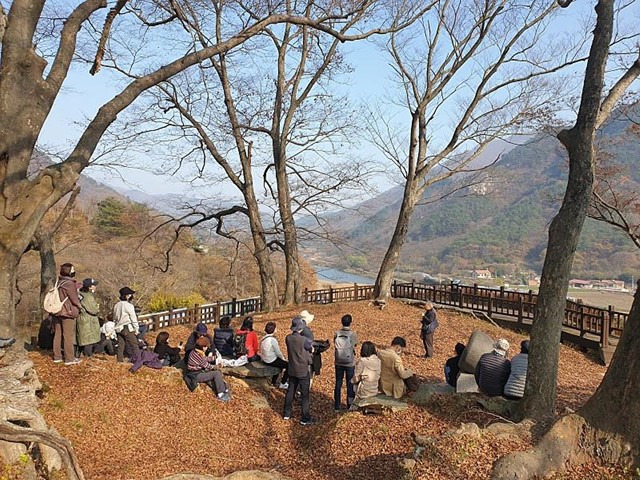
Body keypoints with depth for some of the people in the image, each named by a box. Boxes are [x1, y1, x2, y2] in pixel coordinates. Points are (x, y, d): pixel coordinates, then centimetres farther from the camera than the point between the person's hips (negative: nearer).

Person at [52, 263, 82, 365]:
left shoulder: (58, 283, 8)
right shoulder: (69, 284, -16)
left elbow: (58, 297, 14)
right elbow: (75, 299, -13)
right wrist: (79, 306, 7)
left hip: (57, 312, 8)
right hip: (67, 313, -8)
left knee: (57, 334, 13)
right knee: (68, 336, -2)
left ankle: (57, 356, 21)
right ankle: (69, 358, 2)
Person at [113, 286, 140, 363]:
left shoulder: (116, 305, 8)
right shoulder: (129, 305, -14)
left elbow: (114, 318, 17)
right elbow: (133, 318, -12)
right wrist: (136, 329, -5)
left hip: (119, 328, 7)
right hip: (127, 328, -7)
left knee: (121, 344, 12)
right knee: (134, 344, -2)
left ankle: (120, 359, 15)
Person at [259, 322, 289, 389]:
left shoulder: (263, 338, 1)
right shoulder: (273, 340, -24)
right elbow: (278, 352, -17)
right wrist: (283, 358, 4)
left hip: (264, 360, 9)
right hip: (271, 361, -9)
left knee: (280, 361, 31)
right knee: (288, 365, 1)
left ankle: (274, 381, 37)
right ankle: (283, 384, 12)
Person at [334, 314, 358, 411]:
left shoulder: (337, 334, -7)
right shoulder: (353, 334, -15)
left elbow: (335, 345, 2)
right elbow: (355, 344, 0)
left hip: (339, 363, 2)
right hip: (350, 364, -2)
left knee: (338, 384, 13)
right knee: (350, 385, 11)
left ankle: (337, 406, 19)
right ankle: (350, 405, 20)